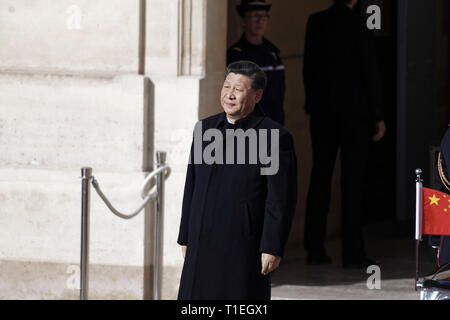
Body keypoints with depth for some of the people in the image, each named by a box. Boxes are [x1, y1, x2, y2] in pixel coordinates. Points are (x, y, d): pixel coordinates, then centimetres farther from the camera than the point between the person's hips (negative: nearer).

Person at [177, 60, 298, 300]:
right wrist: (186, 237, 14)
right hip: (203, 247, 6)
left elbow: (281, 199, -10)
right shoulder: (205, 129, 11)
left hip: (245, 250, -6)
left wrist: (272, 249, -15)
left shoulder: (276, 137, -8)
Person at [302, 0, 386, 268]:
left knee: (320, 178, 9)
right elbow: (370, 71, -9)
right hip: (354, 112, -4)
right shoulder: (357, 23, -11)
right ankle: (353, 252, -3)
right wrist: (377, 115, -3)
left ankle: (315, 249, 10)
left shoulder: (316, 22, 2)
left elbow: (309, 67, 8)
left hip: (322, 113, 4)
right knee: (353, 181, -1)